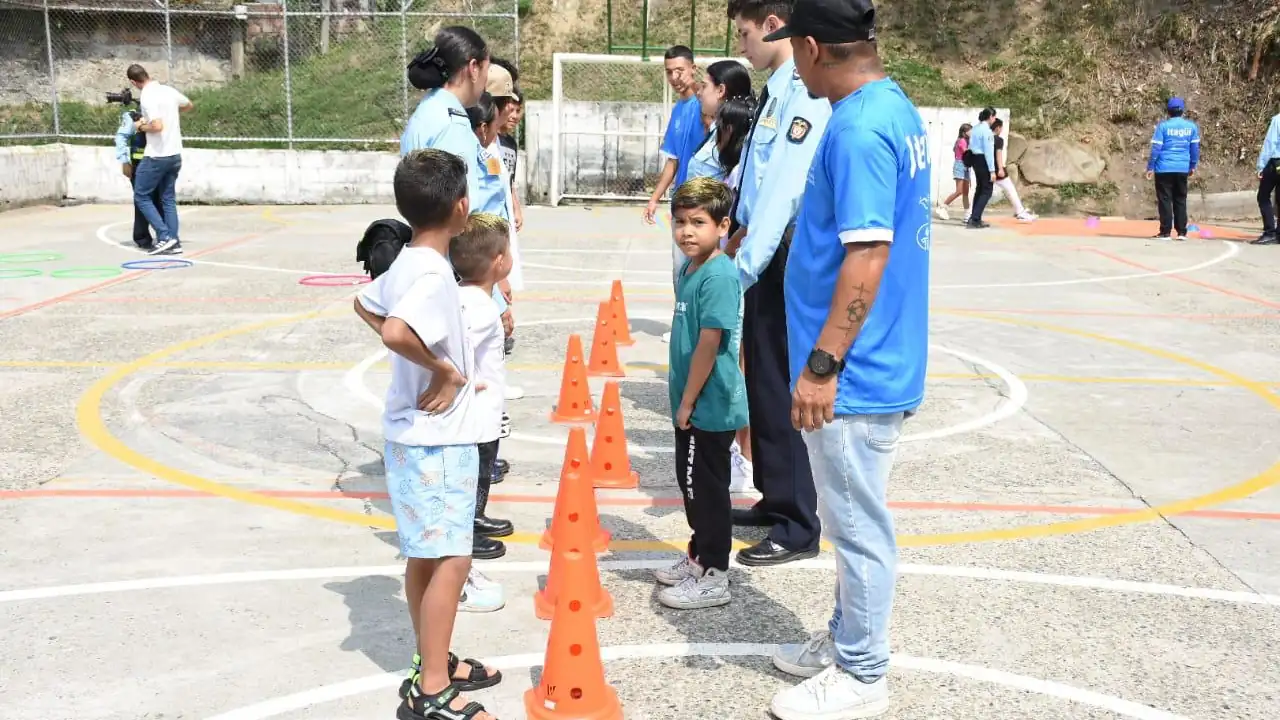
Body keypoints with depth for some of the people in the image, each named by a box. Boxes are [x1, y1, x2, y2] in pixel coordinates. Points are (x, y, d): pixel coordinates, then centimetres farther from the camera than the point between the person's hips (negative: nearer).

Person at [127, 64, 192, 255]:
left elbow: (157, 126, -26)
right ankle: (174, 242, 9)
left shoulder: (147, 97, -17)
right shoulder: (168, 90, 6)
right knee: (168, 199, 12)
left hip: (156, 156, -7)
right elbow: (189, 105, 25)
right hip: (175, 155, 7)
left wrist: (141, 127, -8)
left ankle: (164, 237, -3)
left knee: (141, 197, 5)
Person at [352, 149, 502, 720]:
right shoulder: (433, 274, -23)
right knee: (450, 559, -3)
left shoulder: (408, 264, 7)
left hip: (421, 436, 10)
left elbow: (365, 305, 23)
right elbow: (394, 332, -40)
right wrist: (445, 369, -23)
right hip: (435, 438, -10)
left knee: (425, 556, 17)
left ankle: (432, 664, 30)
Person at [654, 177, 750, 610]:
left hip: (709, 406, -9)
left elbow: (709, 344, -23)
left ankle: (712, 577, 13)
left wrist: (687, 402, -17)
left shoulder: (718, 276, -21)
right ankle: (699, 556, 35)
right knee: (692, 482, 19)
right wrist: (681, 398, 17)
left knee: (706, 488, 1)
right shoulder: (689, 269, 9)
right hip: (693, 403, 9)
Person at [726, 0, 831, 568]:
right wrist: (741, 234, 11)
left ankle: (798, 527, 8)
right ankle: (775, 501, 32)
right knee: (761, 382, 17)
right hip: (766, 252, 10)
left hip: (783, 258, -10)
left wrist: (743, 266, -26)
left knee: (780, 388, -3)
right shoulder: (778, 87, 12)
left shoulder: (805, 90, -17)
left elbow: (785, 184, -24)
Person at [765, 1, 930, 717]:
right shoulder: (897, 109, 10)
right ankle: (848, 639, 36)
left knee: (858, 524, 3)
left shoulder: (858, 128, -21)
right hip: (879, 363, 10)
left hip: (855, 372, -10)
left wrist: (821, 365, -23)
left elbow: (868, 256, -26)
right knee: (854, 518, 21)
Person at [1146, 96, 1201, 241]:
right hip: (1183, 169, 3)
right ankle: (1181, 232, 10)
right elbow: (1195, 147, 8)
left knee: (1165, 200, 1)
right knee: (1180, 200, 11)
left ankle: (1165, 232, -2)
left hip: (1164, 168, -3)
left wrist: (1151, 167, -2)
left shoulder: (1163, 126, -5)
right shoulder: (1191, 126, 5)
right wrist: (1193, 166, 19)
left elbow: (1156, 147, -7)